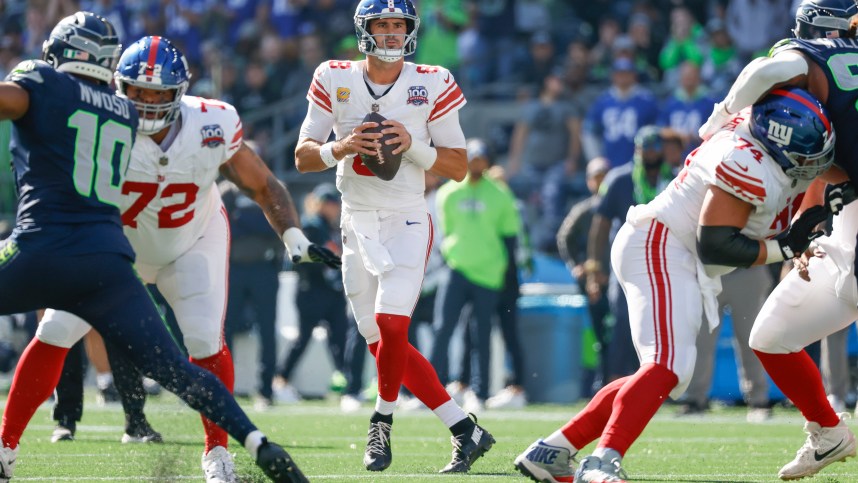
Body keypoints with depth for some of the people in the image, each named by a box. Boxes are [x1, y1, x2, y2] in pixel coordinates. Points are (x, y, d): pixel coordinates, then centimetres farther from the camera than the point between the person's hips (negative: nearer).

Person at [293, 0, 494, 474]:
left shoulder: (432, 85, -3)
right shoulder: (334, 80, 3)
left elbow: (458, 167, -1)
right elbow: (303, 156, 3)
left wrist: (413, 145, -17)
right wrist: (340, 148, -17)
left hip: (406, 221, -3)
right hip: (356, 225, 4)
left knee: (391, 325, -21)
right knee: (383, 343, 3)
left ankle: (382, 424, 1)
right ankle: (465, 430, 11)